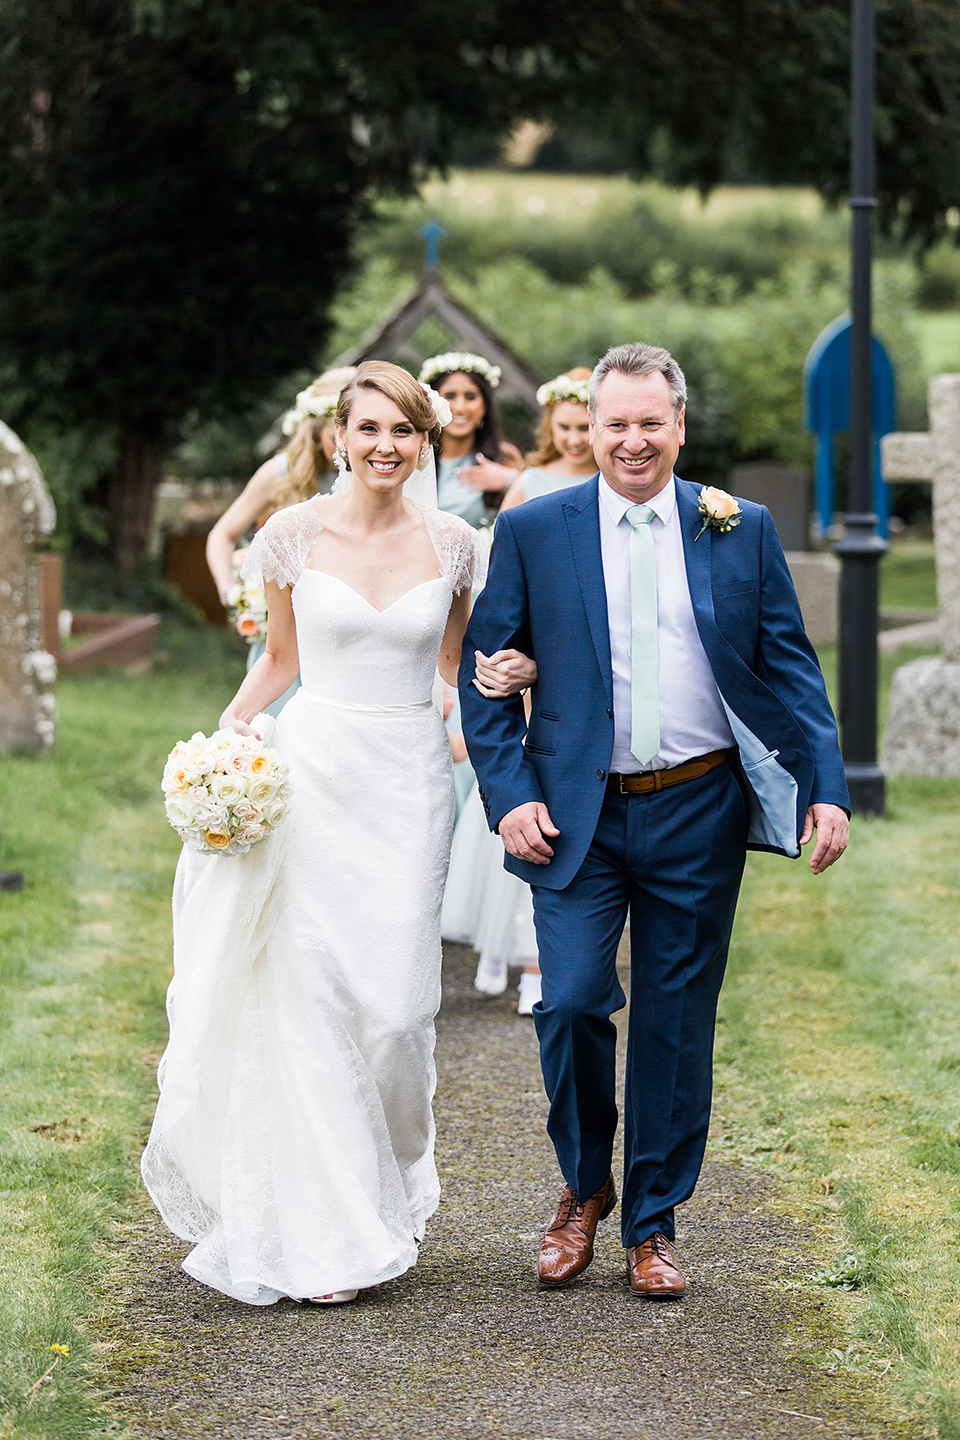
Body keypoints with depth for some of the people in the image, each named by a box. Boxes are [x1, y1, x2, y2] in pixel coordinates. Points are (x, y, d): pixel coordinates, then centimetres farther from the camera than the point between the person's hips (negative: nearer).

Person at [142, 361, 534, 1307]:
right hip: (311, 769, -1)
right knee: (311, 1002, -3)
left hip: (409, 784, 1)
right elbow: (278, 657, 10)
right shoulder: (294, 534, -1)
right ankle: (327, 1231, 5)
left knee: (396, 1004, -1)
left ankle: (387, 1188, 25)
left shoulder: (452, 544, 2)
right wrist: (233, 724, -6)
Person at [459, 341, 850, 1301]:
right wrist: (509, 794, -7)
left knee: (677, 1023, 6)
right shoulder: (533, 531, 2)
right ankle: (583, 1190, 16)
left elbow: (788, 665, 6)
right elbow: (485, 672, 3)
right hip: (578, 815, -1)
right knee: (571, 1004, -10)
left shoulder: (741, 530, 5)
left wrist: (827, 787, -4)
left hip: (698, 814, 1)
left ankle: (652, 1224, 20)